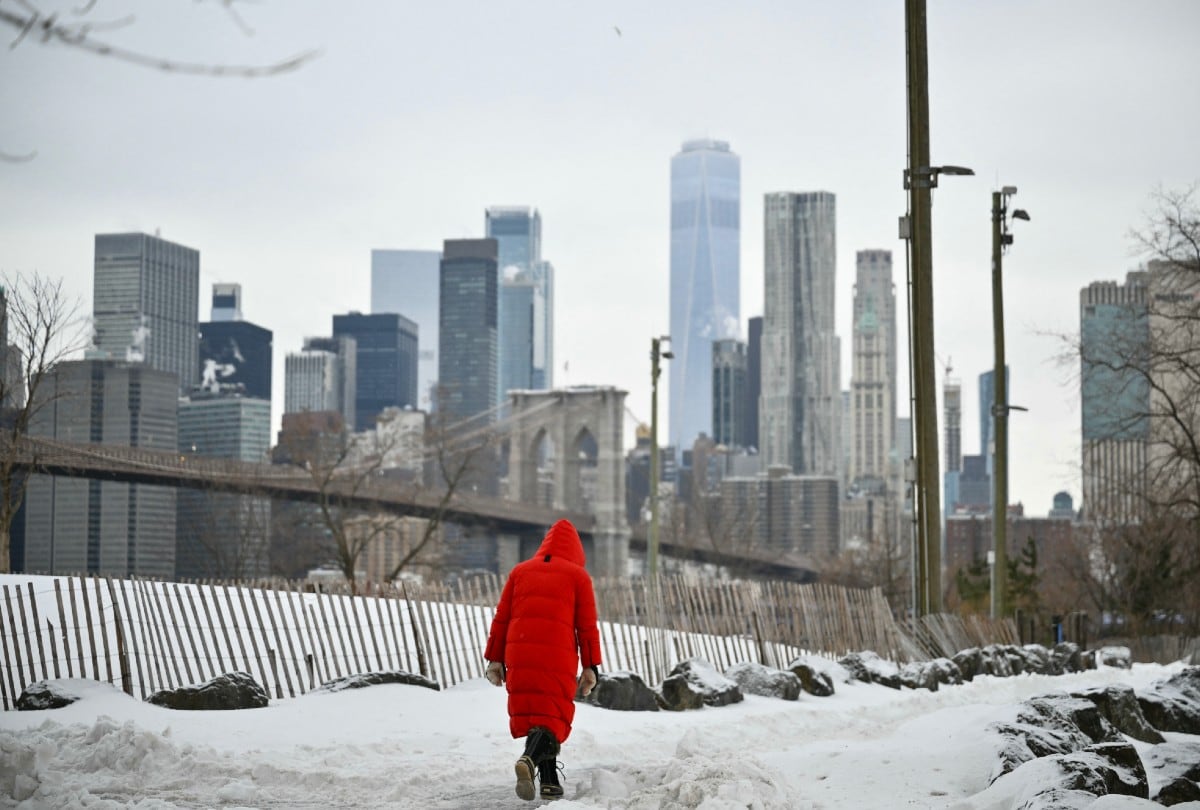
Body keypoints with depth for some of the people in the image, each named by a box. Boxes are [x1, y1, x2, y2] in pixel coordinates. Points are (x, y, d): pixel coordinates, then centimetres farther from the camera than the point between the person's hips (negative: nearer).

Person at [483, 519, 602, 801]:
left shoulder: (520, 571, 16)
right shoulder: (578, 576, 8)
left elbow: (501, 618, 12)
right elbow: (587, 626, 3)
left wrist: (495, 659, 13)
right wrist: (590, 667, 6)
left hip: (518, 655, 3)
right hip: (558, 656, -3)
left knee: (531, 714, 12)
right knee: (552, 717, -2)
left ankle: (550, 780, 8)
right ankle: (530, 759, -29)